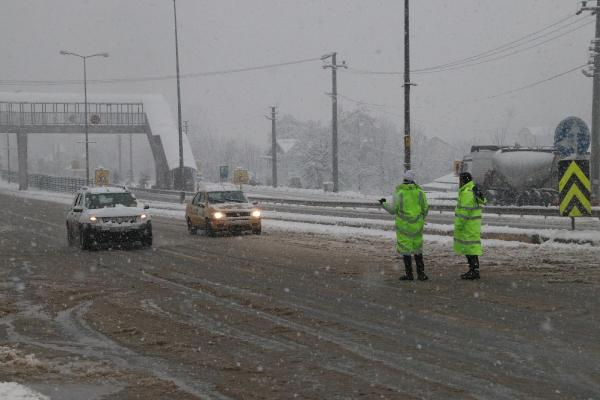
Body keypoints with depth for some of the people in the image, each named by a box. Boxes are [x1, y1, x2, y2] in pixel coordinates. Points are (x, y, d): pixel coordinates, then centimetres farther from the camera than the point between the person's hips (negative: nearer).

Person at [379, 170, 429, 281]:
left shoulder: (398, 192, -11)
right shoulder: (419, 191, -3)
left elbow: (393, 210, -6)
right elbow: (425, 208, 3)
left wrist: (384, 204, 13)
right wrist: (422, 219, 23)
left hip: (403, 225, -3)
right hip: (417, 225, 3)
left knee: (405, 248, 7)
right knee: (417, 248, 14)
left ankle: (409, 274, 8)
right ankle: (421, 273, 11)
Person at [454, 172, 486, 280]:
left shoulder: (467, 193, -17)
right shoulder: (474, 192, 17)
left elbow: (465, 211, -22)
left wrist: (459, 224, -19)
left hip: (468, 225, -10)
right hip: (473, 225, 10)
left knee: (470, 247, -9)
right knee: (468, 248, 14)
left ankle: (475, 271, -10)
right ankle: (472, 270, 17)